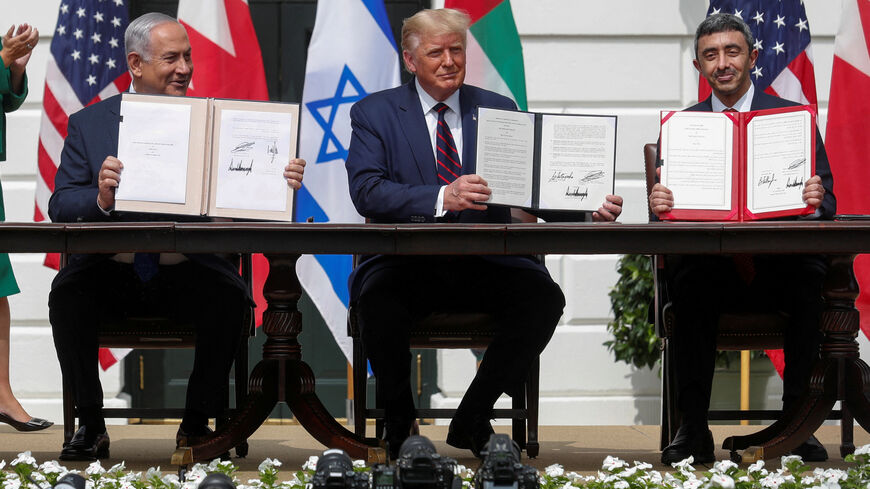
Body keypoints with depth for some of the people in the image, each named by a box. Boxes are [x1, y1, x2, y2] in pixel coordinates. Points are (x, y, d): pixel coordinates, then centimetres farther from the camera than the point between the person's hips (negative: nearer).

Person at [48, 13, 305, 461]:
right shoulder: (88, 124, 8)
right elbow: (60, 207, -1)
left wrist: (278, 184, -23)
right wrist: (100, 198, -23)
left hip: (187, 270, 0)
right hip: (112, 269, 0)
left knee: (229, 296, -30)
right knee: (68, 291, -30)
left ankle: (196, 424, -10)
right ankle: (90, 426, -11)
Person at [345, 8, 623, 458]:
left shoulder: (499, 110, 14)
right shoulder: (374, 113, 6)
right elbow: (366, 191, -11)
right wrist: (442, 198, -27)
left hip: (484, 264, 2)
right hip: (406, 263, -2)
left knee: (544, 296, -26)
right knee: (380, 299, -35)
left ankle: (472, 421, -7)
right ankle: (399, 425, -7)